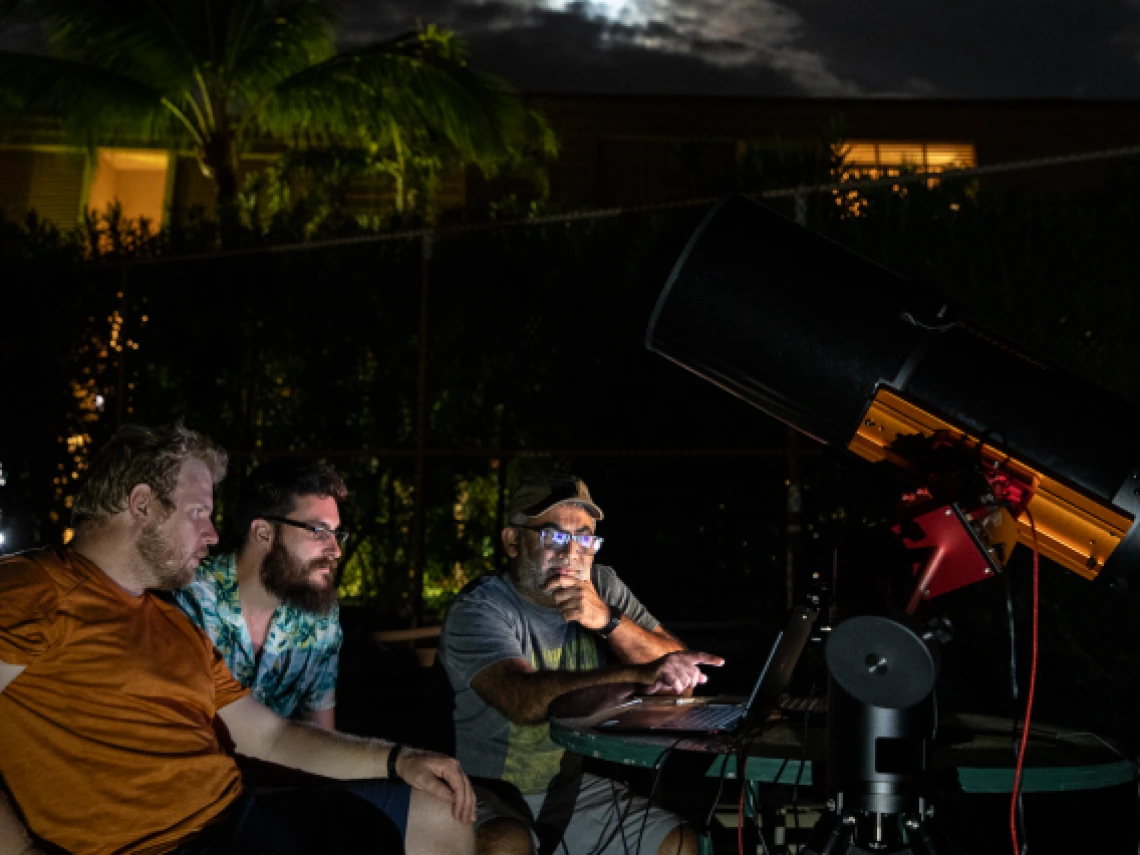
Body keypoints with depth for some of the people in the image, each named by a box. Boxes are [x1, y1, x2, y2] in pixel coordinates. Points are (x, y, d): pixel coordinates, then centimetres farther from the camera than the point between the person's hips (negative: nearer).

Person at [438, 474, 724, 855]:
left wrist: (607, 620, -23)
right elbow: (523, 698, -34)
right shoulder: (477, 609, -15)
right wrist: (641, 675, -46)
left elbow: (682, 676, -6)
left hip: (580, 788, 5)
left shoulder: (603, 586, 2)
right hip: (495, 792, -5)